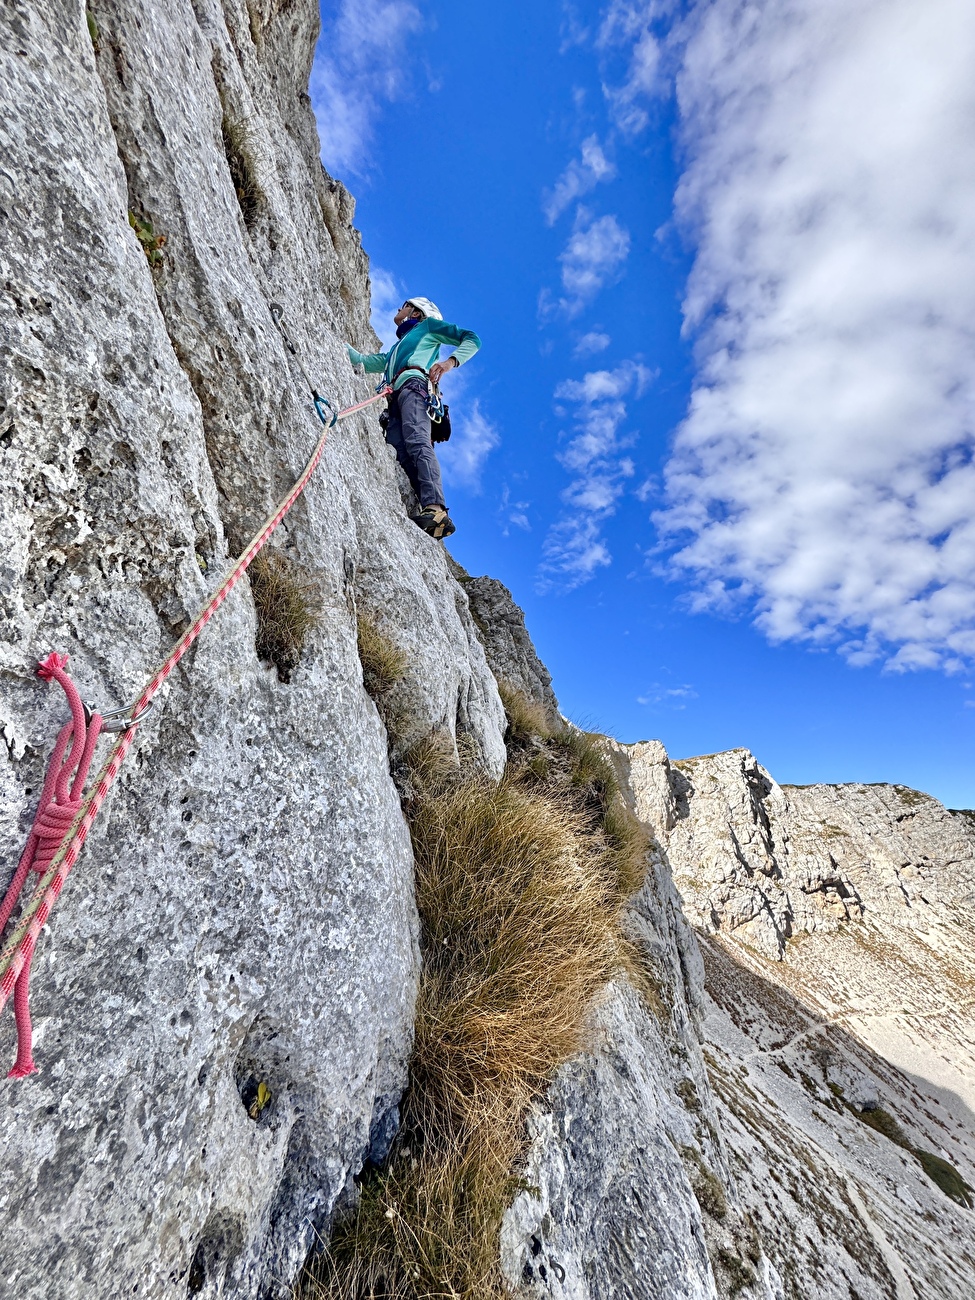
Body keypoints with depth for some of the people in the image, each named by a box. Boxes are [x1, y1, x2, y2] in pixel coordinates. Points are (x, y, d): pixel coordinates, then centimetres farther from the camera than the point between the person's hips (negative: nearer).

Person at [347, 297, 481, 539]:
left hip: (413, 383, -6)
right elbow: (363, 361, 48)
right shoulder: (394, 350, 45)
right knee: (399, 454, -22)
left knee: (417, 442, -32)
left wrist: (450, 361, -2)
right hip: (395, 397, 6)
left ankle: (435, 508, -52)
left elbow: (471, 339, 15)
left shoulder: (428, 325, 27)